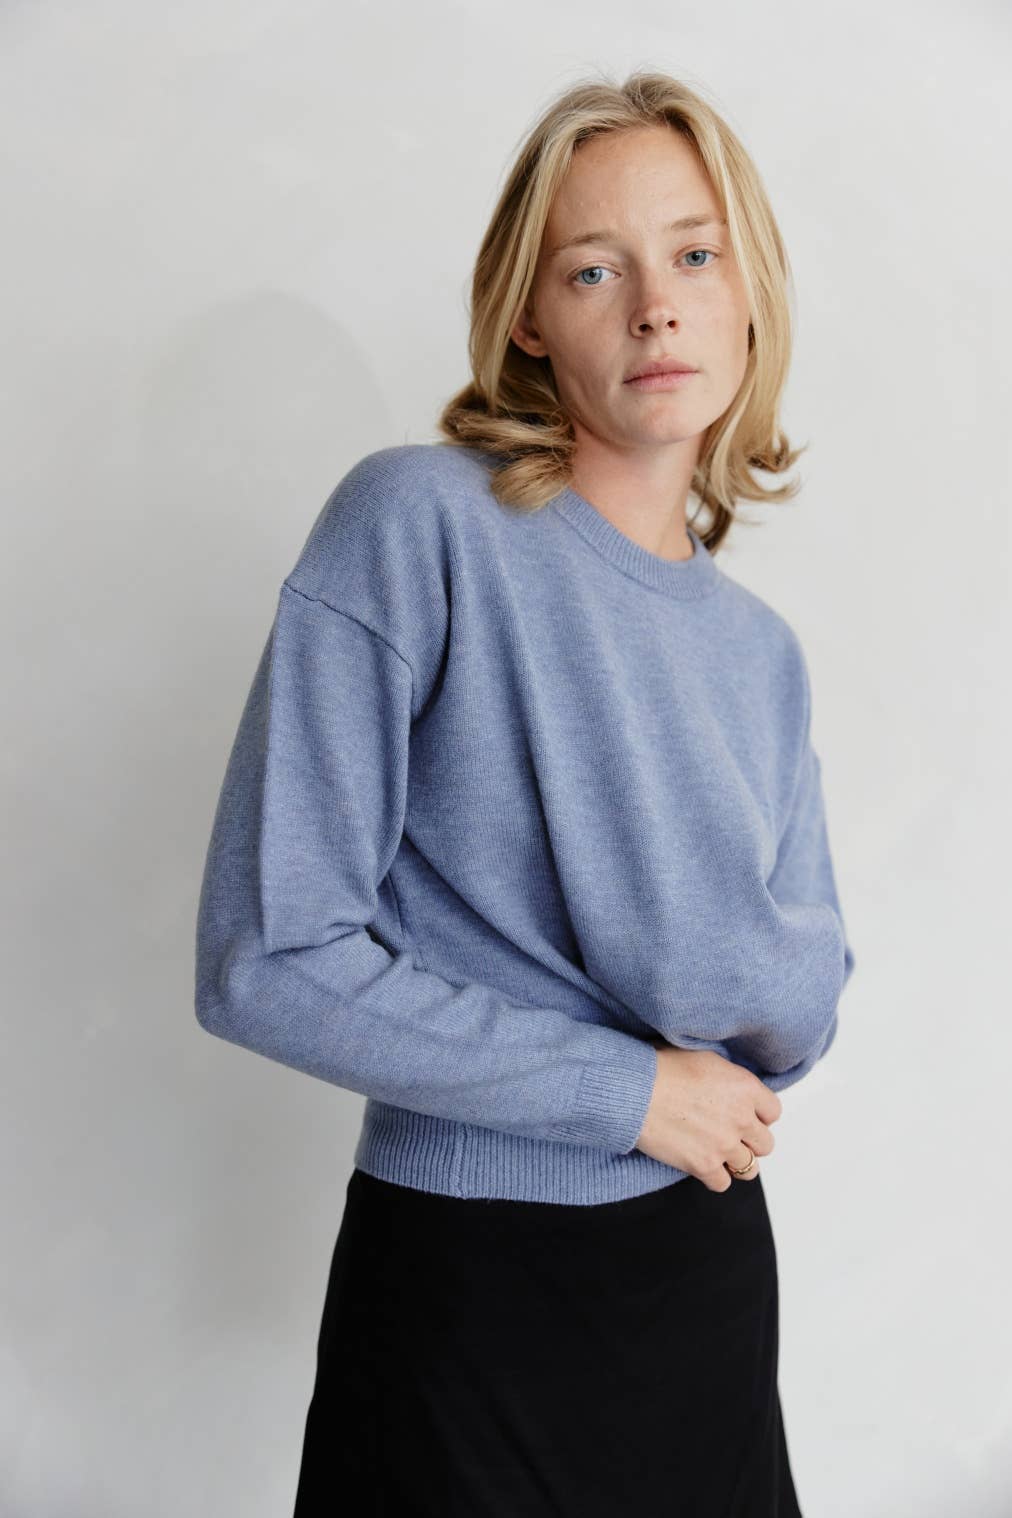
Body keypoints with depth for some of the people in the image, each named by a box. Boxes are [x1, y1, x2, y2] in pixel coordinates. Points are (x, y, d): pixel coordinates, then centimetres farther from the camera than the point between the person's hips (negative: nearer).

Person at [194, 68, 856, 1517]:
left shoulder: (759, 649, 4)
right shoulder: (415, 520, -14)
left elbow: (807, 1010, 3)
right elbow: (264, 959, -19)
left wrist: (714, 945, -18)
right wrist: (627, 1086, -15)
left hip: (709, 1250, 6)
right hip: (471, 1279, -5)